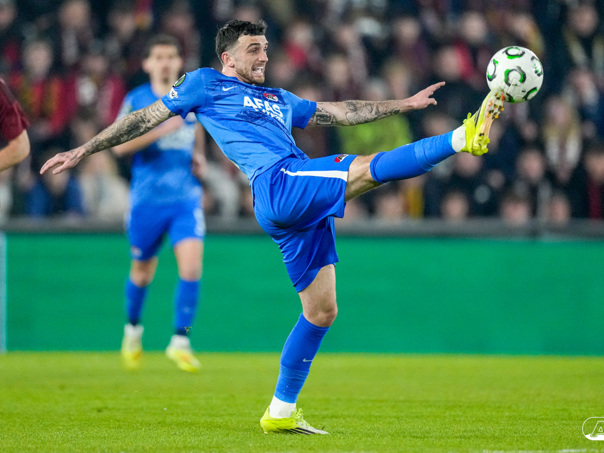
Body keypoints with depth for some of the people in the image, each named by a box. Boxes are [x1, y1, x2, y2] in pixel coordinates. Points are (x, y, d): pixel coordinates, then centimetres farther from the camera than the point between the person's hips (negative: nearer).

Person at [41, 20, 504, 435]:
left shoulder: (280, 100, 33)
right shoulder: (207, 83, 14)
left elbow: (340, 112, 35)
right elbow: (146, 118, 15)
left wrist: (404, 104, 30)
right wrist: (82, 151, 12)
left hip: (306, 207, 8)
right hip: (278, 184, -8)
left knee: (322, 309, 5)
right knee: (367, 168, -23)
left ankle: (281, 411, 11)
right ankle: (463, 138, -28)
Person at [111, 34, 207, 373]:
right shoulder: (136, 100, -2)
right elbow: (119, 144, -12)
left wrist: (199, 155, 6)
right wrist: (160, 130, -22)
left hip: (186, 196, 1)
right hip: (147, 197, -1)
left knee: (191, 263, -17)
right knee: (143, 271, 11)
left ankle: (181, 341, -11)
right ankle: (133, 329, 38)